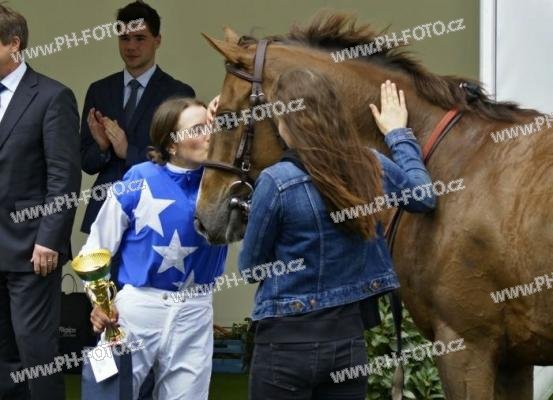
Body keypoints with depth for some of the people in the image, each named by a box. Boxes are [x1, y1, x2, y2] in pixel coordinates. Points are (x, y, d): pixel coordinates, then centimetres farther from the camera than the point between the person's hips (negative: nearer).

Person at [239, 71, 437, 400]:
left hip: (287, 342, -5)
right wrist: (398, 136, 32)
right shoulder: (372, 167, -1)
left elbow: (250, 268, -4)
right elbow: (425, 196, 21)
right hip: (350, 339, 5)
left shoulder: (277, 182, -16)